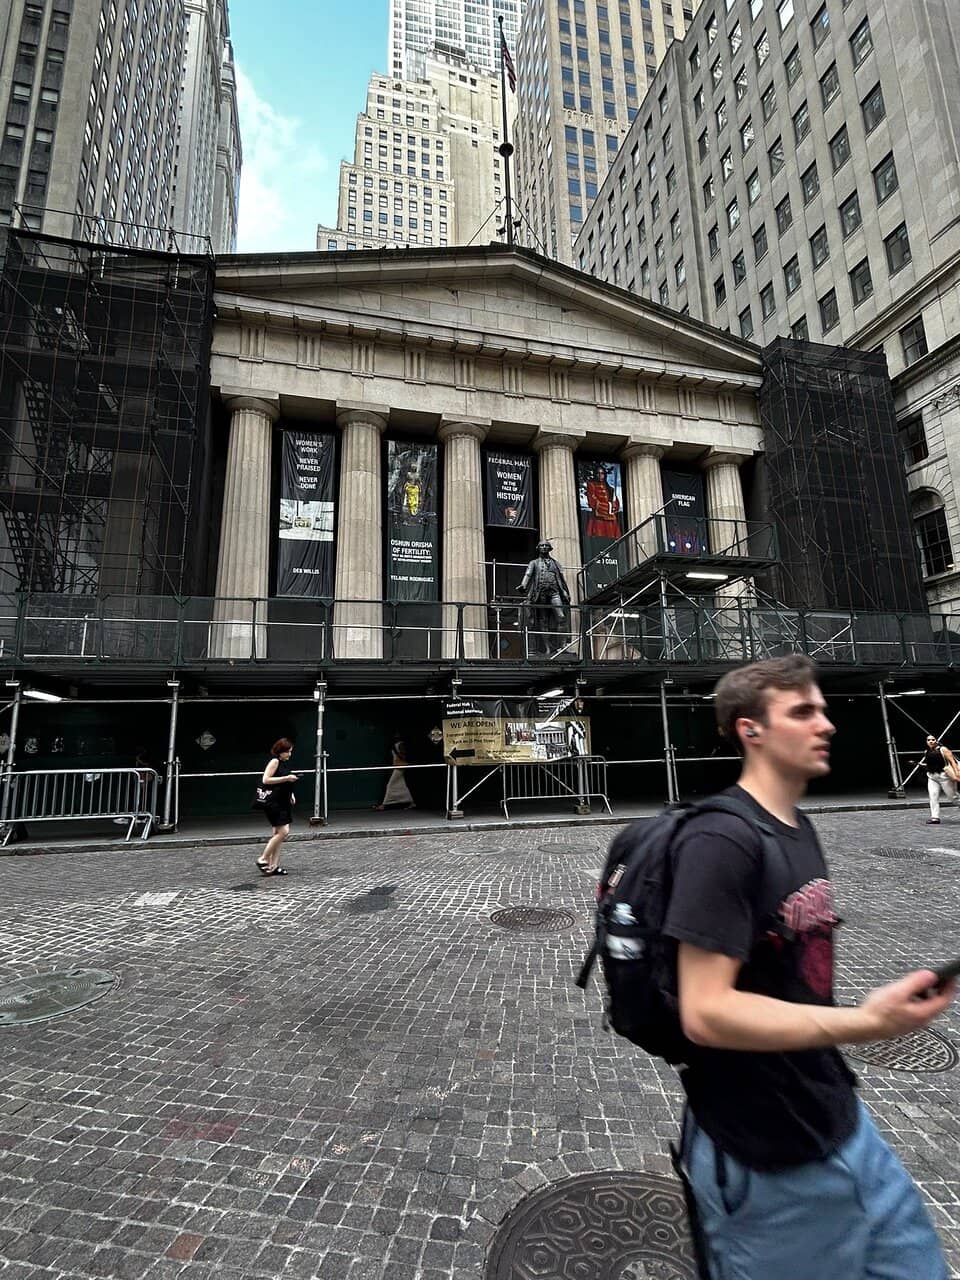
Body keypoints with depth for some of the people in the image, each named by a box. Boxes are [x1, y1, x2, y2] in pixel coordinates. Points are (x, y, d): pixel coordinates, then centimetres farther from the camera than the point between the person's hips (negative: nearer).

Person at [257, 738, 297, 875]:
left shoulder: (284, 763, 15)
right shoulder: (274, 761, -10)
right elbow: (266, 780, -18)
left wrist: (290, 793, 13)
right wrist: (286, 778, -20)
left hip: (282, 802, 9)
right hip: (274, 802, -9)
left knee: (279, 833, 9)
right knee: (283, 831, -13)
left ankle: (273, 866, 13)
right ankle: (263, 859, -1)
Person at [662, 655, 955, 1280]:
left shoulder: (800, 827, 5)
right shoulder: (721, 840, -26)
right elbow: (705, 1012, -27)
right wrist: (865, 1023, -31)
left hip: (841, 1121, 8)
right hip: (765, 1158, -8)